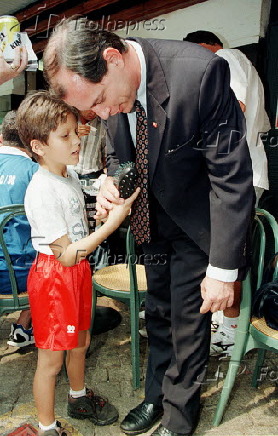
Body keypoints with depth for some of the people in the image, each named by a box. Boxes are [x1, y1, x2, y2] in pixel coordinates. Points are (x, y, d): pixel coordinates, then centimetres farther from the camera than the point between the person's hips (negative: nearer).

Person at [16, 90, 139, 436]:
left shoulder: (70, 174, 3)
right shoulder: (41, 192, -26)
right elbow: (67, 254, -27)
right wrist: (111, 223, -29)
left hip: (78, 271, 9)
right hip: (53, 278, -8)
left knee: (80, 342, 25)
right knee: (51, 359, 9)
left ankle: (78, 398, 50)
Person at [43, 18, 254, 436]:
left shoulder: (201, 72, -30)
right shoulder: (109, 85, -9)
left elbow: (232, 177, -26)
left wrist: (223, 269, -23)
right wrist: (111, 182, -14)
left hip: (196, 225, -5)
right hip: (153, 222, 6)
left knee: (187, 324, 8)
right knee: (158, 317, 20)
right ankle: (156, 398, 44)